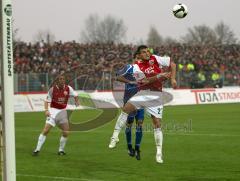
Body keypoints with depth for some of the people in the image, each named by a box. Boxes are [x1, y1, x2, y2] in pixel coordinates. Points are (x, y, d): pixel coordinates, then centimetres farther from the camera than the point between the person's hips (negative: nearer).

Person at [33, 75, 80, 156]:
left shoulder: (68, 88, -2)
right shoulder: (52, 89, -9)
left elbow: (75, 94, 15)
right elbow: (47, 101, -5)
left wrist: (76, 101, -4)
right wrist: (46, 110, -19)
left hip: (62, 111, 3)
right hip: (53, 110, -3)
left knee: (66, 132, -4)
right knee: (45, 130, -13)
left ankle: (61, 150, 14)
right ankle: (37, 149, -7)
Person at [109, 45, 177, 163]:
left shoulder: (155, 59, -1)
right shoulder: (136, 66, -3)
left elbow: (172, 64, 6)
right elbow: (143, 81, -15)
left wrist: (173, 79, -4)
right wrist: (158, 76, -25)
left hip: (156, 96, 0)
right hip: (143, 93, 0)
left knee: (157, 124, -4)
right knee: (126, 108, -23)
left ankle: (159, 152, 4)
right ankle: (115, 136, -15)